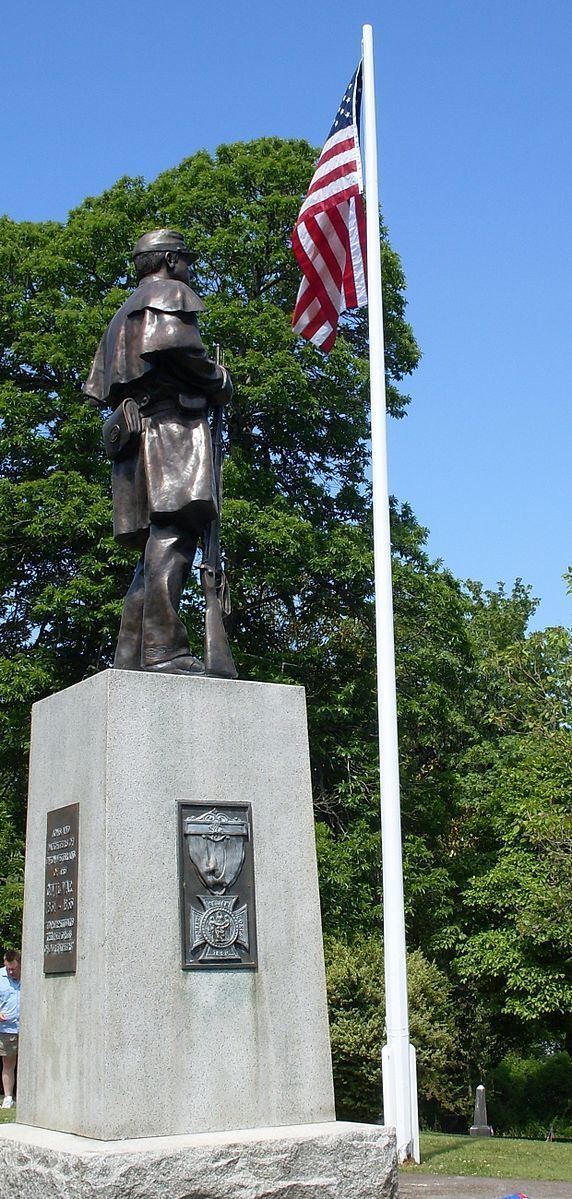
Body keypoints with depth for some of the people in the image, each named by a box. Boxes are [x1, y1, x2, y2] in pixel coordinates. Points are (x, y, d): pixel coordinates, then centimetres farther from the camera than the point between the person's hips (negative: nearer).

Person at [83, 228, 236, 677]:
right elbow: (174, 344, -15)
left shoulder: (125, 313, 34)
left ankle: (131, 657, -1)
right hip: (172, 425, -9)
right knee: (174, 533, -20)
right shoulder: (170, 293, 7)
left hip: (131, 427, 9)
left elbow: (100, 387, 27)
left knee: (157, 547, 6)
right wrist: (219, 381, -2)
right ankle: (162, 649, -31)